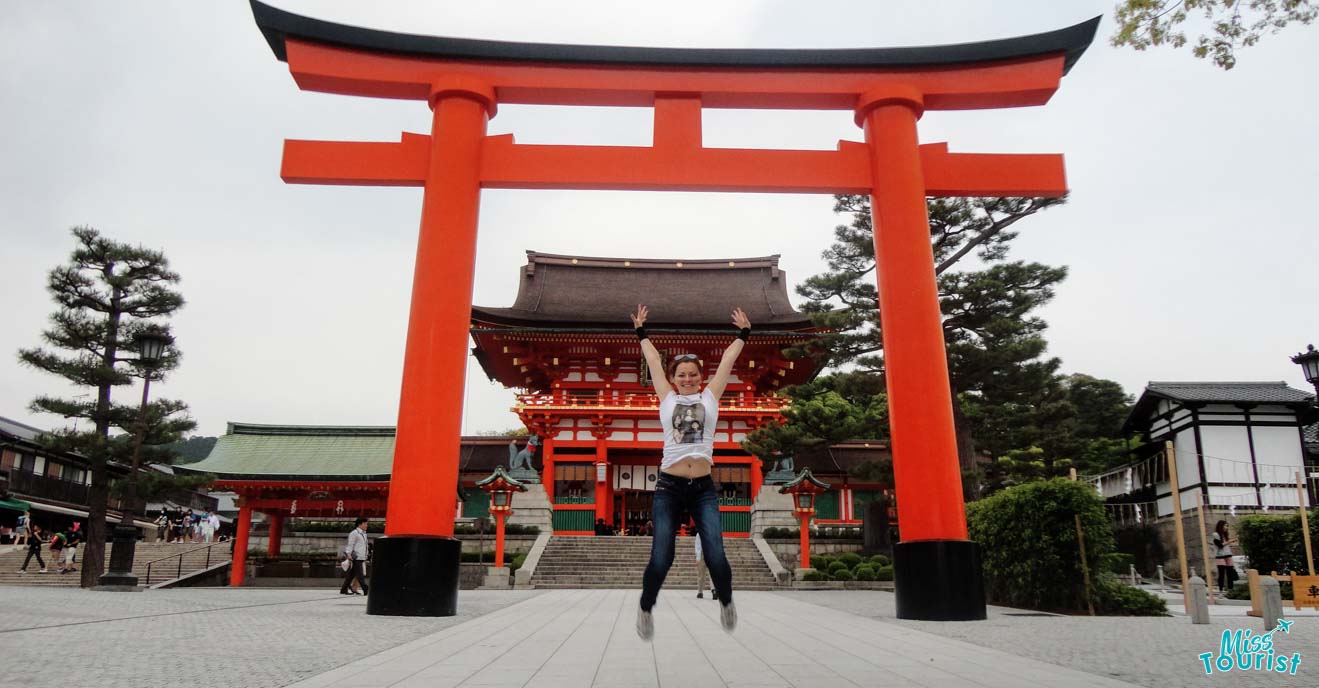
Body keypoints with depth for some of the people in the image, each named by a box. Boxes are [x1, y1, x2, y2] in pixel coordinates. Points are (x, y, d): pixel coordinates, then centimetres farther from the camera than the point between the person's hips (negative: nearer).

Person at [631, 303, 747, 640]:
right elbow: (653, 360, 19)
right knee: (660, 560, -6)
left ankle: (726, 602, 23)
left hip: (703, 488, 1)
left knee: (716, 557, -9)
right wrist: (641, 332, 28)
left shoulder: (710, 396, 12)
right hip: (668, 488, 0)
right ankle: (646, 608, 24)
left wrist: (743, 333, 24)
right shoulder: (667, 398, 11)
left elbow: (728, 359, 17)